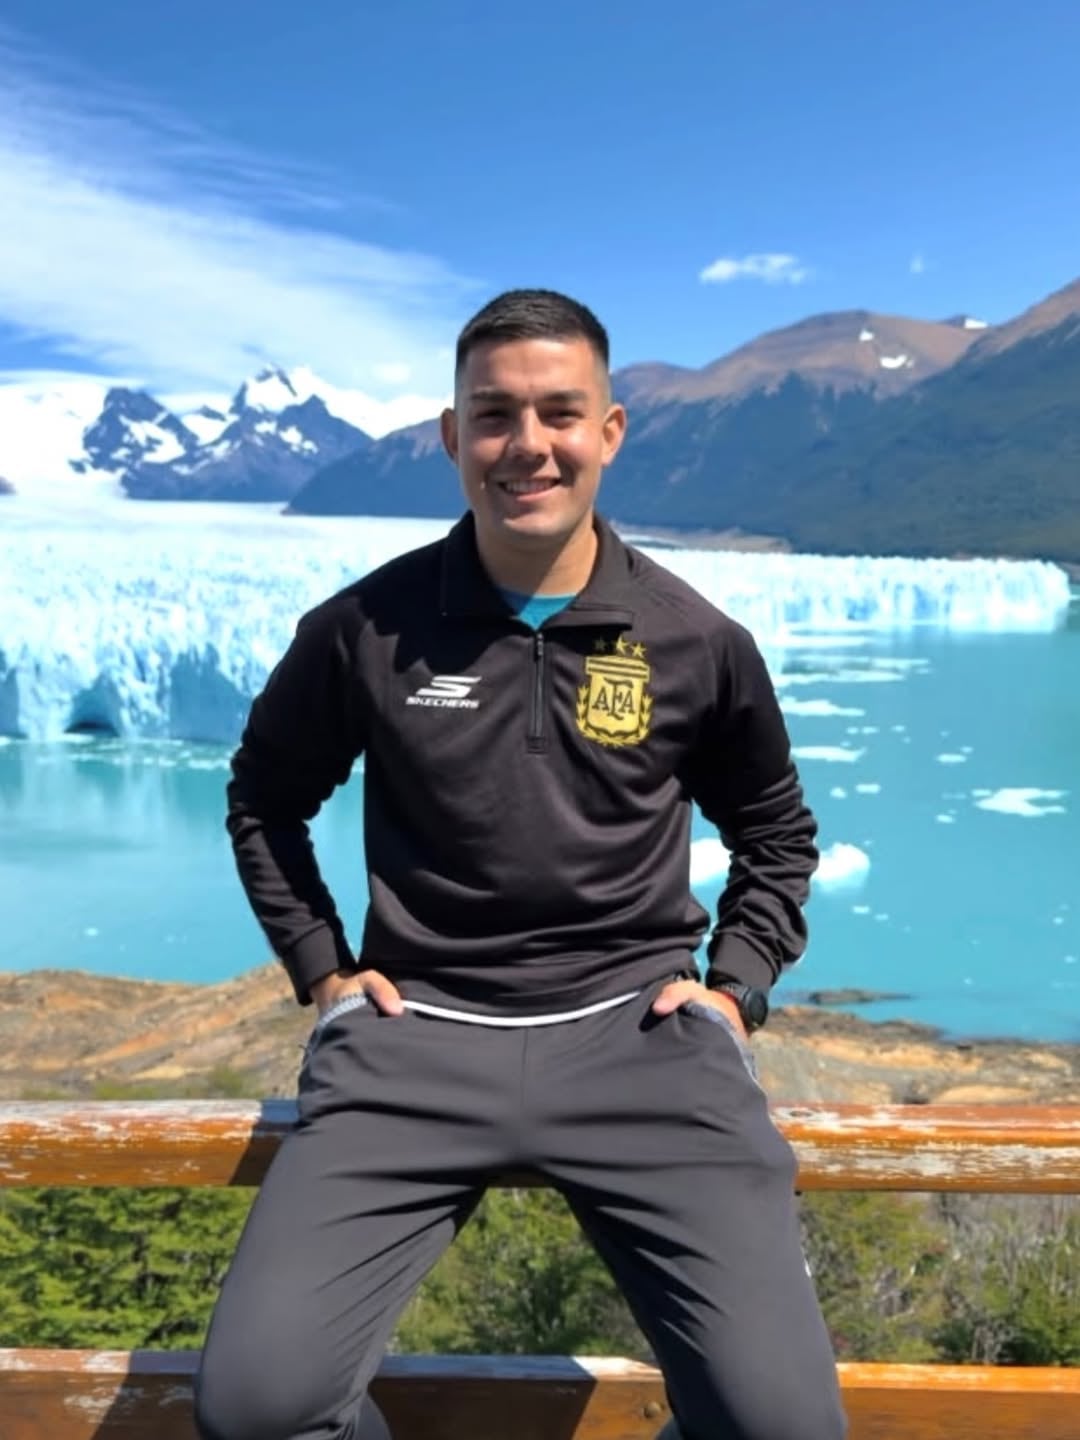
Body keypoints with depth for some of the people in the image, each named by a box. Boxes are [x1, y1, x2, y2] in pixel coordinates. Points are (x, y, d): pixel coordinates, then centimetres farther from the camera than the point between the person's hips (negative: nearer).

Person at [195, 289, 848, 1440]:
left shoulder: (698, 642, 1)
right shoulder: (366, 628, -1)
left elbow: (776, 832, 18)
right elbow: (263, 799, 16)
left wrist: (734, 988, 6)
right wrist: (323, 965, 7)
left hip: (636, 1026, 1)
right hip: (417, 1028, 0)